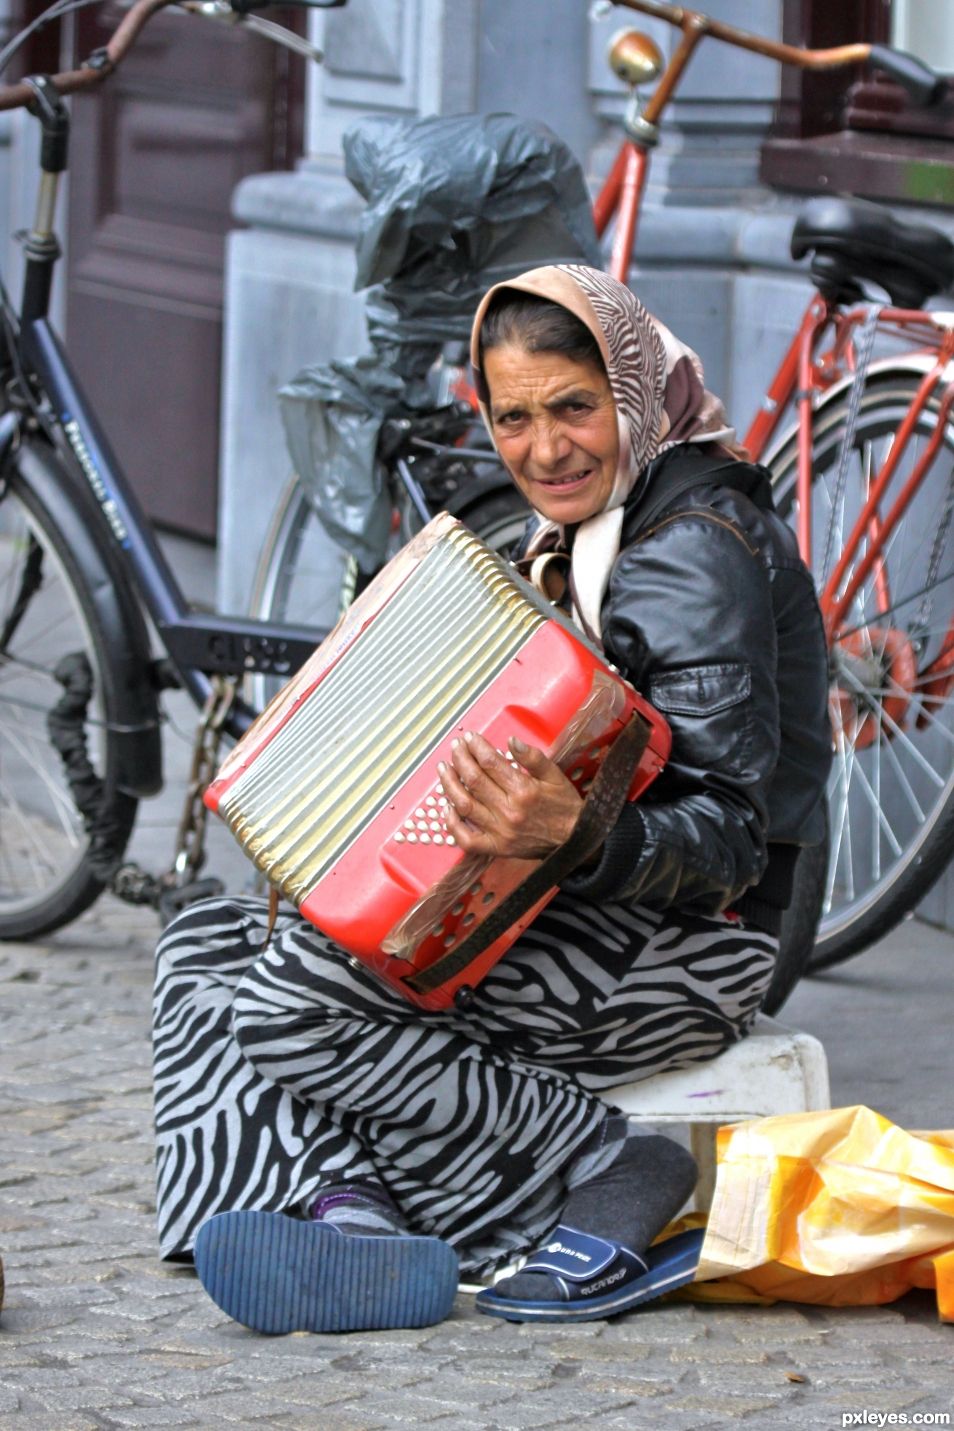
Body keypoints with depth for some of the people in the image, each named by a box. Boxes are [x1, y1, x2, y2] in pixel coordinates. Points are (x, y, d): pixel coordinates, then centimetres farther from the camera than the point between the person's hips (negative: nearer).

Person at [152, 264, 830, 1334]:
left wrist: (570, 837, -41)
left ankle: (609, 1176, -15)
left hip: (684, 955, -10)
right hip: (591, 923, 10)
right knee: (200, 944, 2)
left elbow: (728, 835, -23)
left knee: (285, 1002, -24)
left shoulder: (698, 549, -16)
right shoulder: (582, 537, 14)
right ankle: (341, 1208, -20)